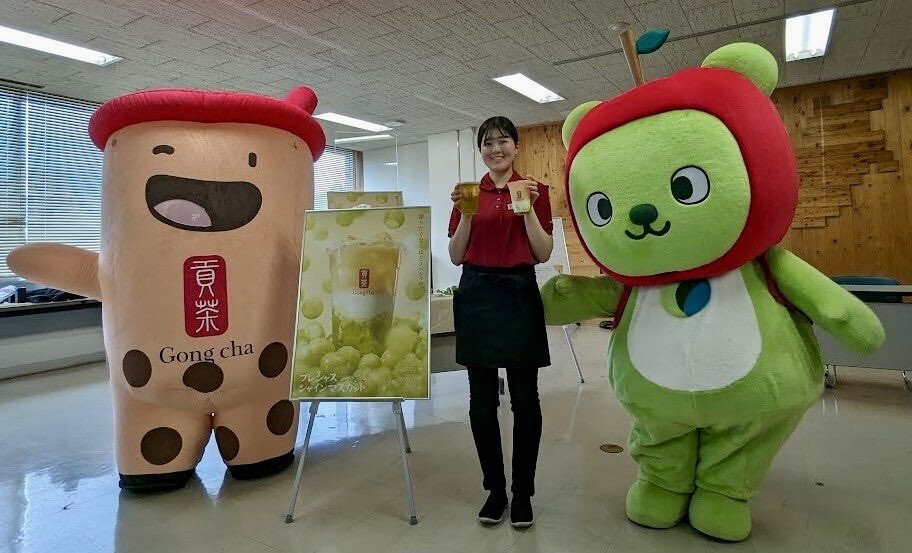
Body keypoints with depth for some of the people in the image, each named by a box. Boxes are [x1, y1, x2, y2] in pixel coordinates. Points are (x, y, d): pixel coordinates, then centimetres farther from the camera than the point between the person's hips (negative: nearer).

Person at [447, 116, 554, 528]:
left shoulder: (534, 191, 3)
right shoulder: (469, 193, 8)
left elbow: (544, 254, -2)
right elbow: (456, 256, 5)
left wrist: (527, 210, -13)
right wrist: (466, 215, -9)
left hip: (519, 295, -2)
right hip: (476, 296, 2)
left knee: (524, 399, 4)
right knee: (482, 400, 7)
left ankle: (523, 493, 22)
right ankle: (495, 489, 25)